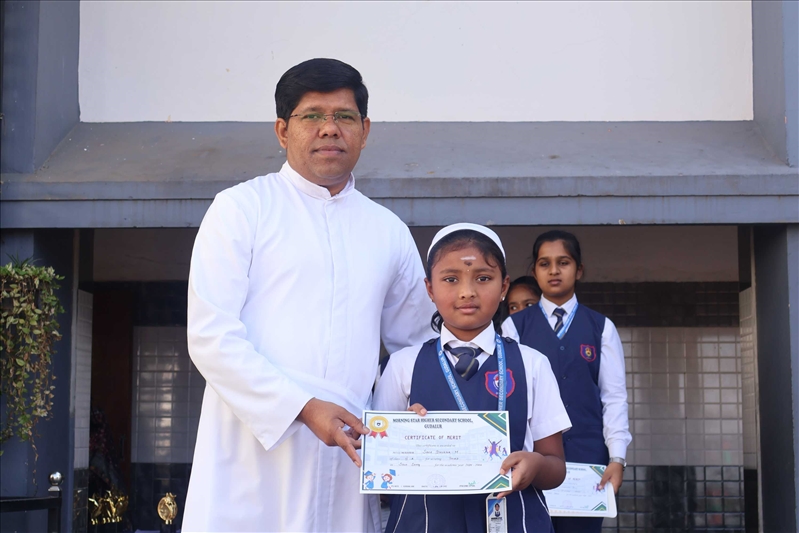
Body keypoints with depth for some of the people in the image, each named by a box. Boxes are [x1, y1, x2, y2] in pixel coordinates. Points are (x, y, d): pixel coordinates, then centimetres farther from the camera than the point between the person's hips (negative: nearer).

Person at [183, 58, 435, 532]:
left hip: (345, 455, 4)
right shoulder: (242, 208, 4)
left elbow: (418, 342, 25)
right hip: (253, 457, -3)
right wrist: (304, 408, -14)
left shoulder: (389, 232, 16)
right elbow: (211, 337, -6)